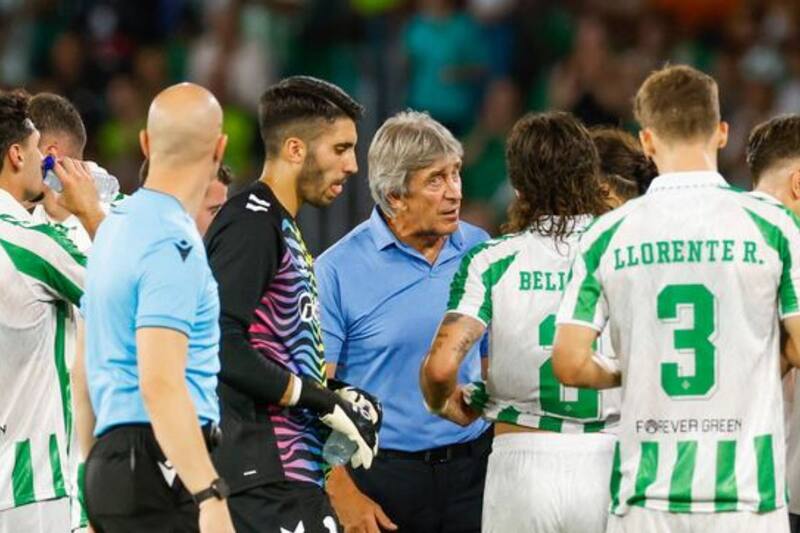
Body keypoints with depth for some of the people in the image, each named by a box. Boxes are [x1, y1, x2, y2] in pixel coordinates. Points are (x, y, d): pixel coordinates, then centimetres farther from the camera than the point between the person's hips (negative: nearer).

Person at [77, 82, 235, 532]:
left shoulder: (115, 224, 16)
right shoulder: (174, 244, -13)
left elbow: (85, 372, 22)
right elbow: (160, 383, -22)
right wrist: (210, 496, -26)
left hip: (109, 454, 9)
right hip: (162, 463, -9)